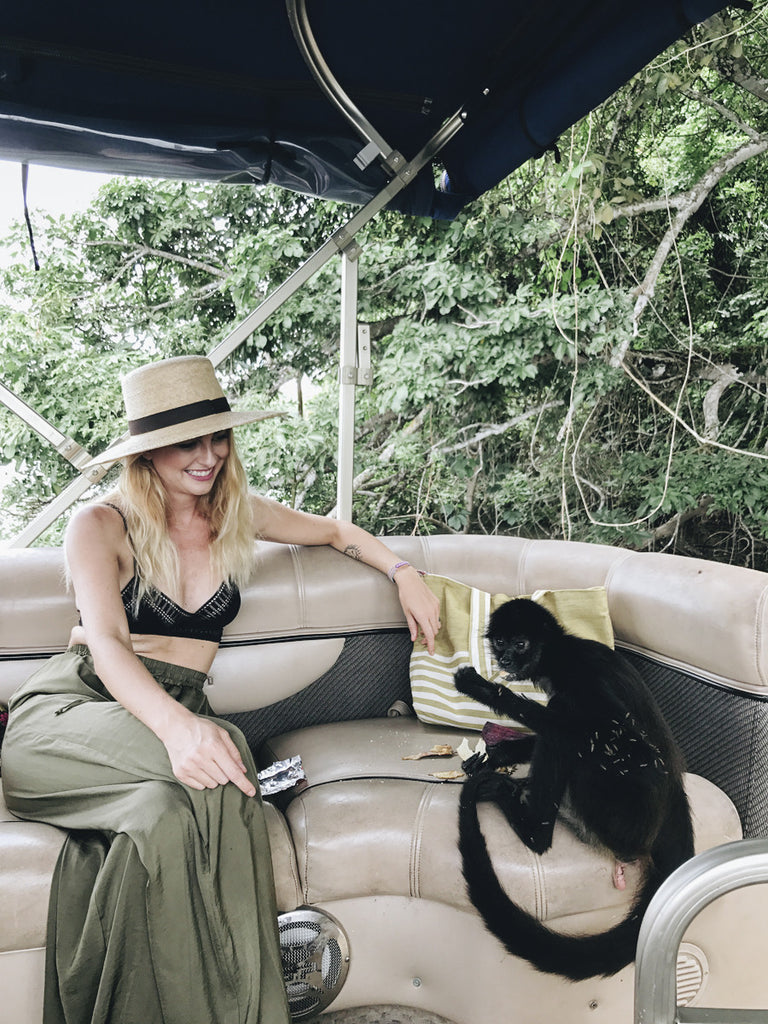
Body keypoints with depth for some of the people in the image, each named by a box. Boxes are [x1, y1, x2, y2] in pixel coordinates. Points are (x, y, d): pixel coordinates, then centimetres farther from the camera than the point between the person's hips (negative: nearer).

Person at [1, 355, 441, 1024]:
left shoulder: (238, 516, 14)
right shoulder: (101, 526, 1)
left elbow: (335, 531, 30)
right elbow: (106, 643, -15)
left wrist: (404, 574, 13)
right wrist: (175, 726, -35)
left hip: (179, 713, 3)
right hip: (71, 712, -3)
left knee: (172, 816, -36)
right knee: (215, 774, -36)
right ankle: (247, 967, -22)